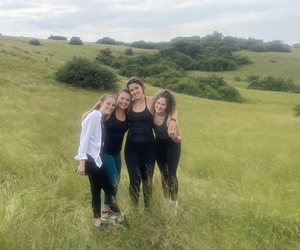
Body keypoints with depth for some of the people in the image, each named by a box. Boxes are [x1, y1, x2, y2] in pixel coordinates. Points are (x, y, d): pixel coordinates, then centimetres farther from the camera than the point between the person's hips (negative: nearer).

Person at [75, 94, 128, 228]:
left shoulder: (102, 119, 14)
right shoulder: (93, 116, -12)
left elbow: (100, 142, 12)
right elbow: (84, 138, -16)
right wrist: (82, 162, -19)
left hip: (98, 160, 9)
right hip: (91, 161, -9)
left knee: (97, 191, 14)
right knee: (109, 189, -2)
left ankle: (98, 221, 23)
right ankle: (119, 217, 12)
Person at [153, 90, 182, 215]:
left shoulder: (171, 119, -33)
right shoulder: (152, 113, -22)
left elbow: (180, 139, -26)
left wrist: (174, 137, -45)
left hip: (172, 146, -4)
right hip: (159, 145, 4)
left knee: (171, 174, 1)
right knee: (163, 173, 15)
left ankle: (174, 203, 20)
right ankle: (166, 200, 34)